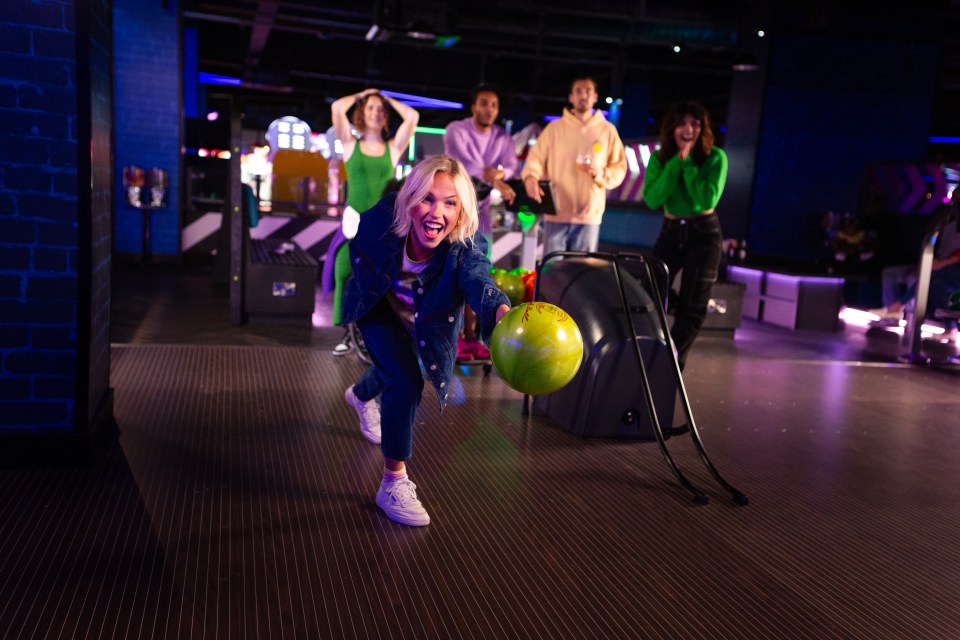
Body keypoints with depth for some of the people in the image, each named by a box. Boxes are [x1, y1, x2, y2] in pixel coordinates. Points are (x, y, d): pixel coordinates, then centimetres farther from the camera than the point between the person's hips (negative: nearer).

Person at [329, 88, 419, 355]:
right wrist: (361, 95, 15)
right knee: (344, 272, -8)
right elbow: (337, 108, -1)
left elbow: (412, 116, 3)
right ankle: (349, 333, -1)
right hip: (355, 221, 0)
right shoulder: (350, 144, 11)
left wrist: (387, 99, 16)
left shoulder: (393, 148, 12)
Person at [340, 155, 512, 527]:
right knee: (405, 383, -22)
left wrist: (503, 313, -83)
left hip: (422, 319, 3)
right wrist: (368, 276, -15)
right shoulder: (384, 218, -36)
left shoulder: (465, 247, -41)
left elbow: (479, 281, -64)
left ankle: (361, 396, 69)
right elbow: (357, 244, -11)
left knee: (394, 370, 31)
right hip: (378, 306, -2)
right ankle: (394, 483, -7)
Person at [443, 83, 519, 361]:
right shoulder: (456, 130, -7)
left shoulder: (503, 138, 8)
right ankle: (452, 336, -4)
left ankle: (470, 335, 11)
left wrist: (498, 172, -30)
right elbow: (462, 160, -25)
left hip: (481, 209, 5)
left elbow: (511, 166, -8)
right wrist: (496, 182, -36)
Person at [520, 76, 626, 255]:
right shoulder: (554, 128, 7)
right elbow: (536, 157, 0)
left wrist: (601, 173, -13)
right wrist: (530, 178, -22)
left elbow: (620, 168, 9)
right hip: (557, 213, -1)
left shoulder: (607, 130, 9)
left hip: (590, 215, 1)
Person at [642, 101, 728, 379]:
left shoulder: (715, 157, -11)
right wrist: (676, 162, -21)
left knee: (692, 307, 1)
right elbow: (652, 200, -17)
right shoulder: (659, 159, -4)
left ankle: (671, 364, 16)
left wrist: (687, 163, -22)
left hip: (704, 233, -2)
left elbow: (709, 199, -23)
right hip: (671, 232, 2)